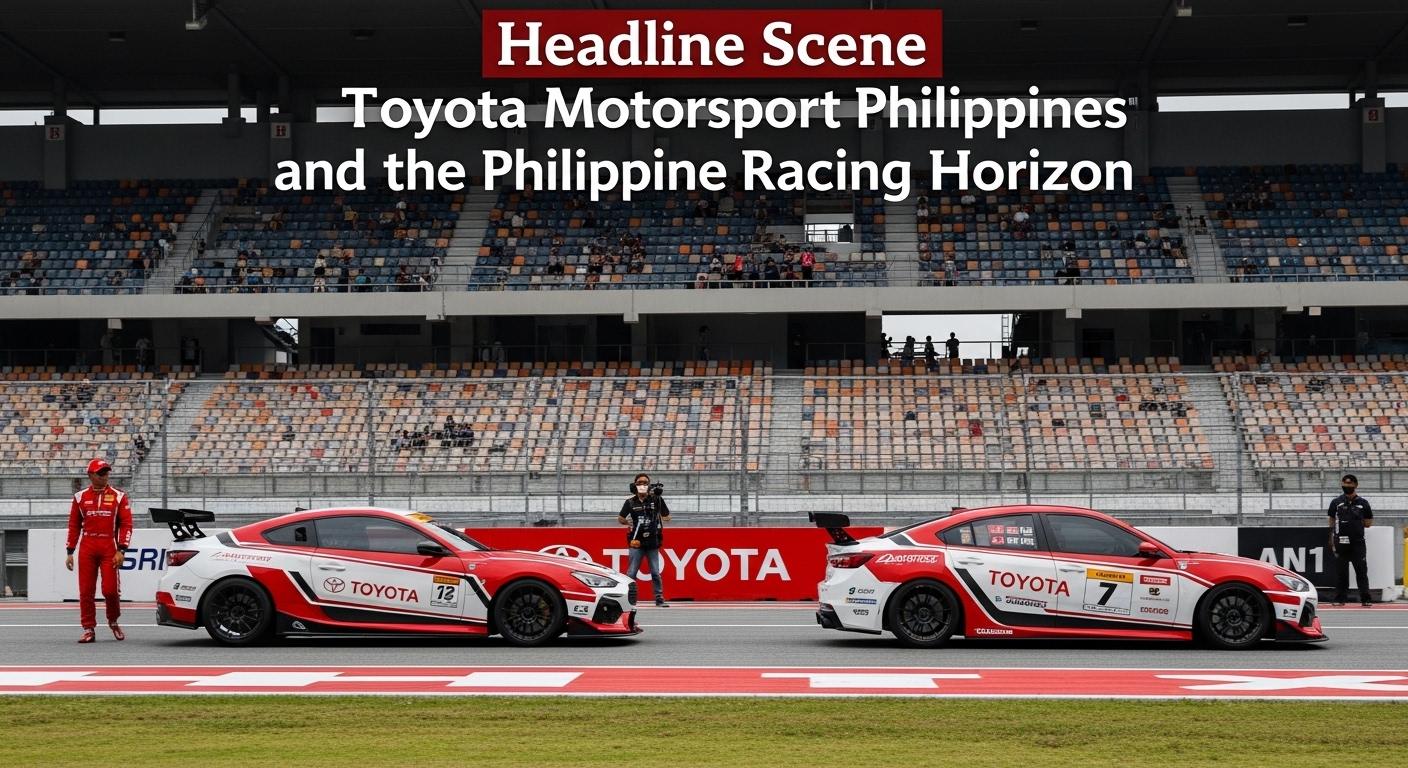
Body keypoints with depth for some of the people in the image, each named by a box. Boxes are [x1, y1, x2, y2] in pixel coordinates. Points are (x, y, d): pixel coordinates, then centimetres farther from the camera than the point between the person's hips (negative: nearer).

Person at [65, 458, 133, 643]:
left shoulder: (118, 497, 5)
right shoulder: (80, 497, 10)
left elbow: (126, 525, 1)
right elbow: (74, 526, 13)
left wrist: (121, 551, -8)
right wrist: (70, 552, 9)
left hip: (109, 548, -2)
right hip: (87, 548, 2)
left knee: (110, 590, -7)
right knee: (85, 591, 0)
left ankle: (113, 622, 19)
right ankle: (88, 629, 8)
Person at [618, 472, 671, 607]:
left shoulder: (656, 500, 0)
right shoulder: (630, 502, 0)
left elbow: (667, 517, 7)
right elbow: (620, 519, 7)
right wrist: (629, 523, -2)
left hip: (653, 543, 1)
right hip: (637, 543, -1)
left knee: (656, 573, 5)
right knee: (631, 573, 0)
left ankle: (659, 599, 12)